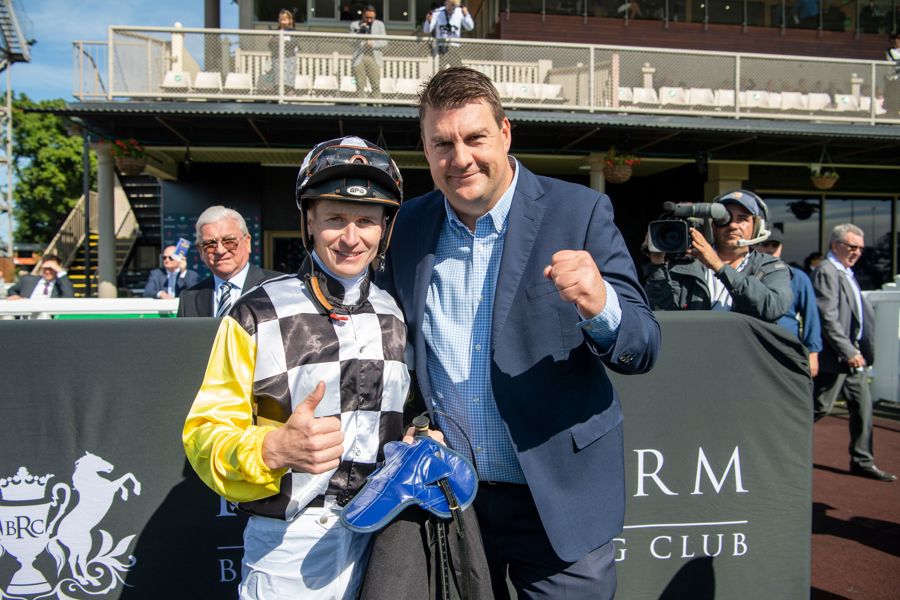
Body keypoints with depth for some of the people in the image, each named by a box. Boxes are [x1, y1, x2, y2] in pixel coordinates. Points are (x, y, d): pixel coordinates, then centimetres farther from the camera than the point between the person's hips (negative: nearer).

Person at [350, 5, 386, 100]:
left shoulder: (379, 25, 13)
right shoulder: (354, 25, 10)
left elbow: (384, 42, 7)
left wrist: (373, 43, -10)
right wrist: (359, 31, -9)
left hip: (373, 58, 0)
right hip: (359, 58, 0)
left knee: (376, 85, -7)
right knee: (360, 85, -5)